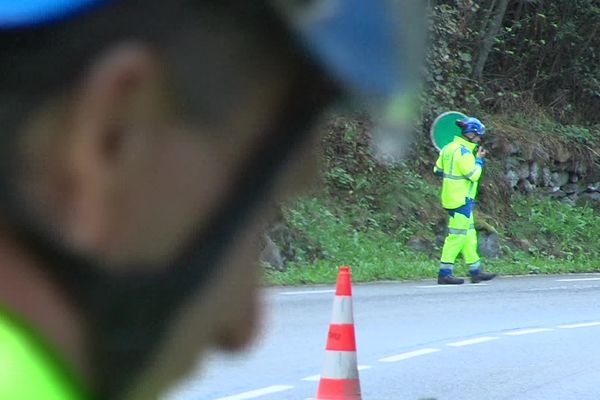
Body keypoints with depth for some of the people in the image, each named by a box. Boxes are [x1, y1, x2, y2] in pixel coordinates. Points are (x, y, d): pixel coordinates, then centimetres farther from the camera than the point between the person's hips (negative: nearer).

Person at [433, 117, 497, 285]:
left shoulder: (449, 148, 10)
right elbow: (473, 175, -20)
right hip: (461, 200, -10)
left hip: (451, 197, 10)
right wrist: (479, 160, -7)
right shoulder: (463, 152, -18)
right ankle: (445, 273, -6)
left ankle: (476, 271, 20)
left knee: (469, 235, 15)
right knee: (457, 235, -6)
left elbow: (437, 169, 15)